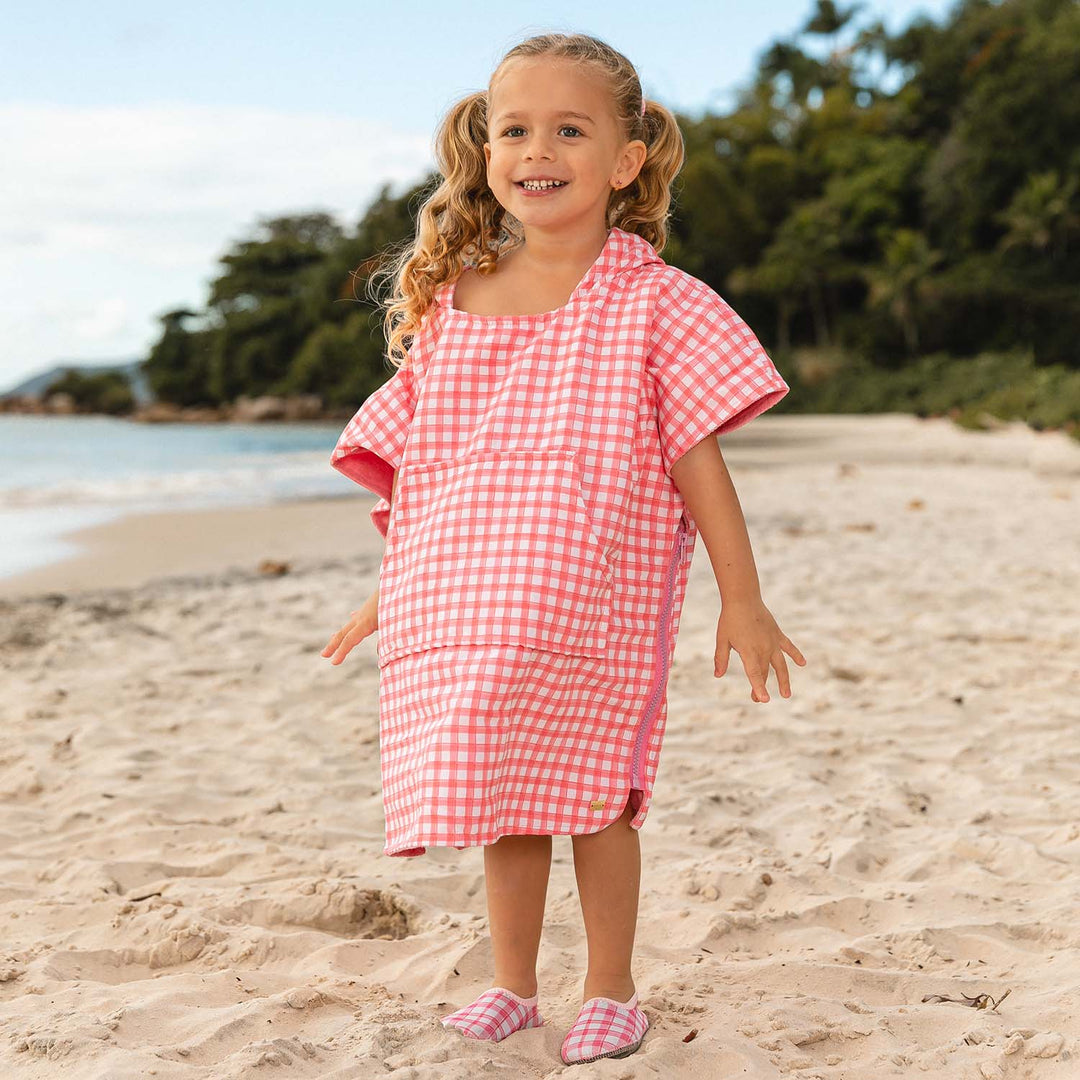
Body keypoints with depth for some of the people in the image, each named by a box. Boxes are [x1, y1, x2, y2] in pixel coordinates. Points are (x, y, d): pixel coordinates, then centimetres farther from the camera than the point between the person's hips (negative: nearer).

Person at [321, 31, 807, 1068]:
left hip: (596, 609, -3)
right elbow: (410, 466, 14)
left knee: (593, 796, 3)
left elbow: (698, 456, -4)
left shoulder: (654, 302, -4)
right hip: (469, 610, 4)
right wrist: (392, 591, 17)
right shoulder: (450, 304, 6)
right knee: (502, 798, 10)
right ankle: (511, 986, 28)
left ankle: (611, 994, 22)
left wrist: (741, 598, -4)